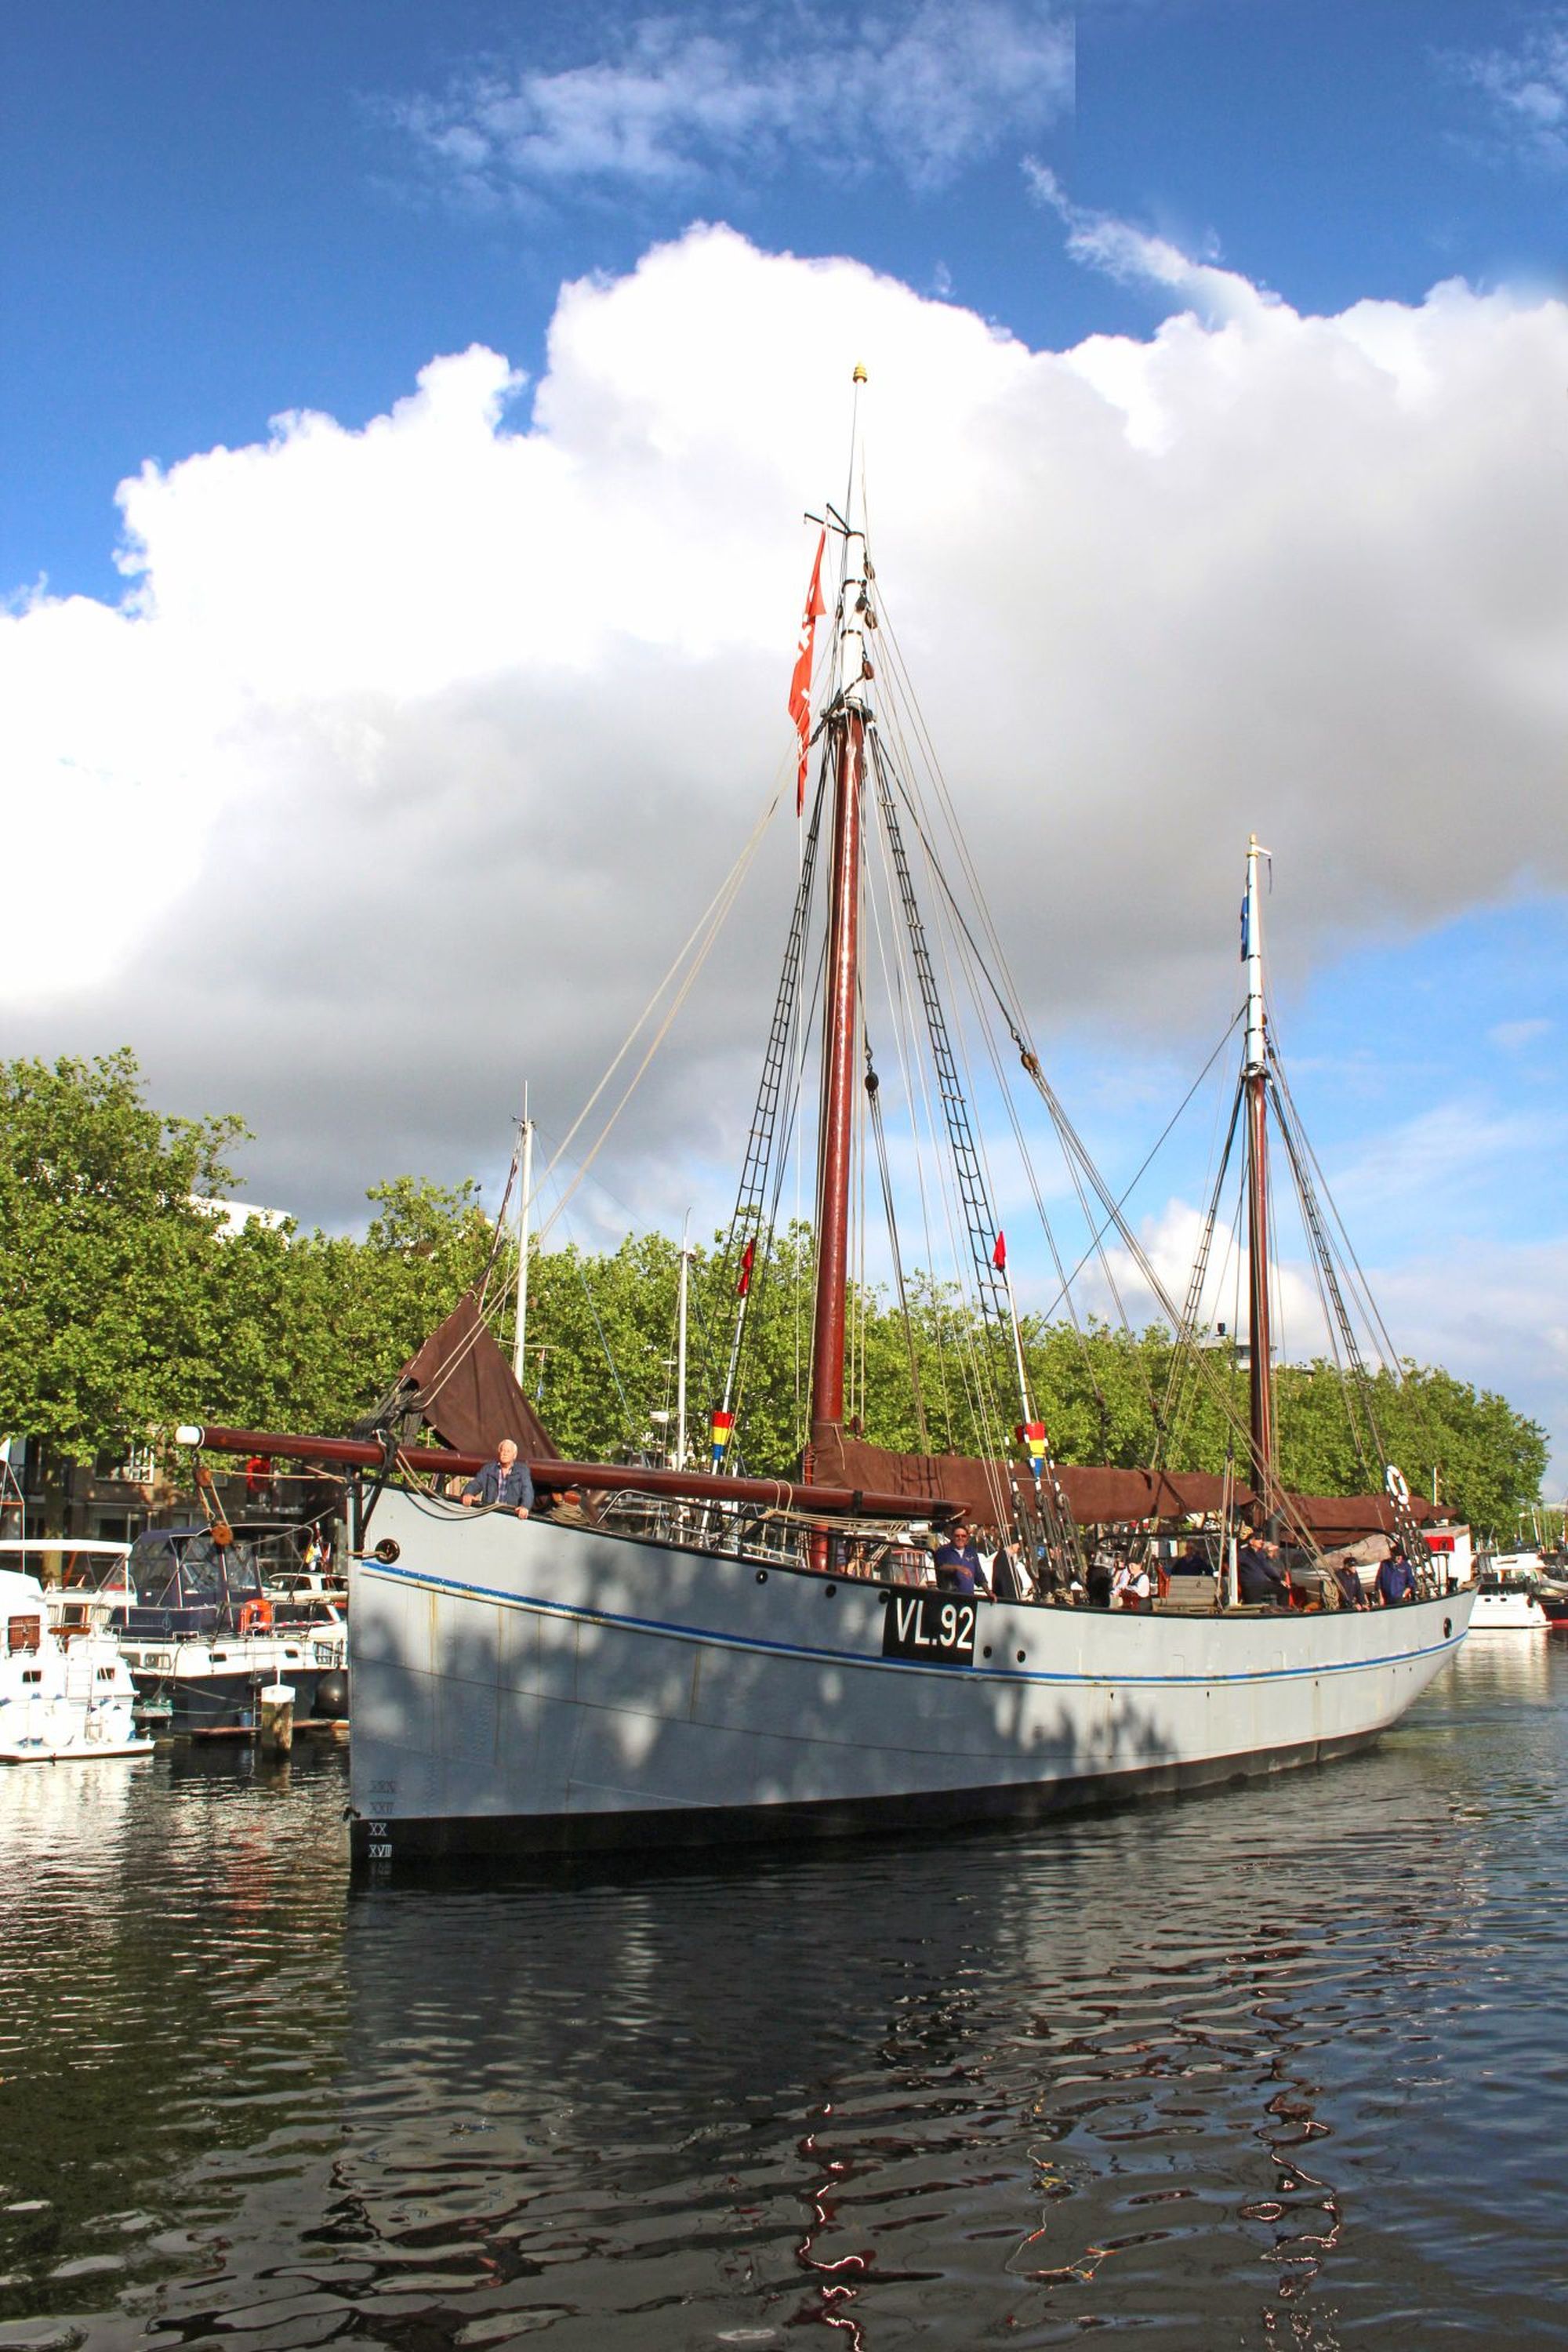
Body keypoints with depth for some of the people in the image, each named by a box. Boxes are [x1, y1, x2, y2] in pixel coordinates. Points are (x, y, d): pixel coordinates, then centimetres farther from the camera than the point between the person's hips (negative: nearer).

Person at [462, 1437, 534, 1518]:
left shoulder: (522, 1470, 8)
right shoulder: (488, 1468, 16)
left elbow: (527, 1490, -5)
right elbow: (477, 1483, 6)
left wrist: (525, 1506, -26)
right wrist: (468, 1493, -18)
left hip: (511, 1513, -1)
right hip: (489, 1511, 1)